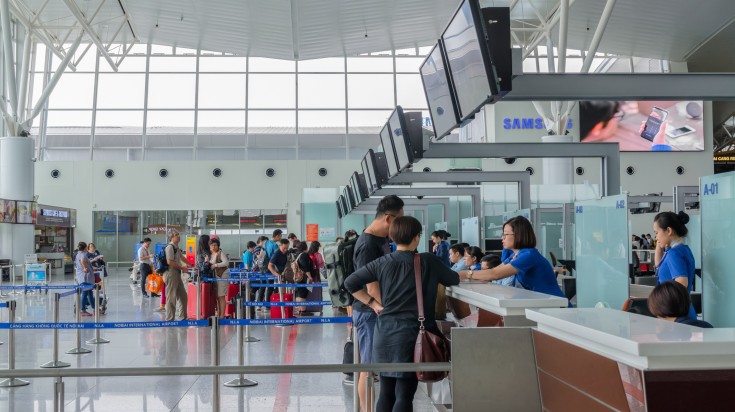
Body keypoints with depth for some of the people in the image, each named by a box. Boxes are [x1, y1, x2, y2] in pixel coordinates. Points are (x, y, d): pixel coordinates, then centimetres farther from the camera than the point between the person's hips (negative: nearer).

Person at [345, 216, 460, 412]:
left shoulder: (382, 263, 3)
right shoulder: (429, 261, -4)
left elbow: (350, 283, 2)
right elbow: (453, 280, 11)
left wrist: (373, 304, 7)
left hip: (384, 333, 4)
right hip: (411, 333, -3)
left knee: (386, 393, 13)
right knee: (404, 396, -1)